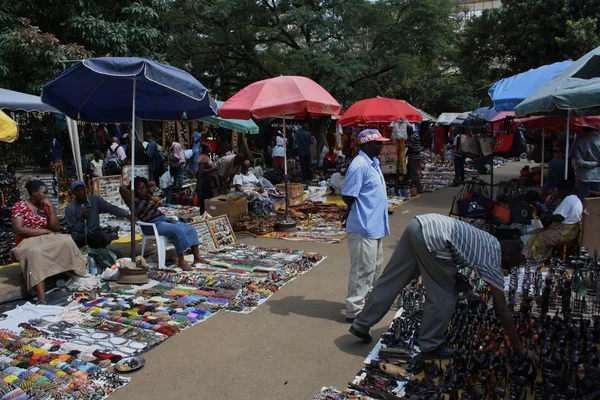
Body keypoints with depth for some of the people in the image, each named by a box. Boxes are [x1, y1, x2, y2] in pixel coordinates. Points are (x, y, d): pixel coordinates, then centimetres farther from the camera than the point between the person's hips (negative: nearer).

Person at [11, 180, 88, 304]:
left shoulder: (45, 206, 11)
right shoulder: (19, 206, -2)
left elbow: (55, 228, 1)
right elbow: (18, 229, -15)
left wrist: (51, 207, -6)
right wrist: (44, 231, -14)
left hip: (46, 240, 5)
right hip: (28, 242, -4)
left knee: (66, 241, -26)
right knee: (35, 253, -39)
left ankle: (80, 276, -24)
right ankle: (41, 297, -50)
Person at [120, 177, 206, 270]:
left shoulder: (147, 195, 17)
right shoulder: (134, 200, -7)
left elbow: (153, 184, 36)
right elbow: (122, 189, -23)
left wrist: (145, 183, 19)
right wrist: (130, 187, -2)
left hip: (164, 219, 9)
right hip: (152, 226, -9)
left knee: (190, 229, -2)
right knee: (178, 231, -31)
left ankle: (197, 257, -3)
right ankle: (181, 262, -26)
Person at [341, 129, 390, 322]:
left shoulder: (373, 163, 11)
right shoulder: (359, 165, -19)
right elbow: (348, 196, -21)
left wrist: (377, 210, 5)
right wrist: (358, 211, -6)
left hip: (375, 225, 10)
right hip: (364, 226, -10)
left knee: (375, 266, 21)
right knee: (363, 269, -3)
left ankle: (367, 299, 36)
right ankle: (354, 310, 7)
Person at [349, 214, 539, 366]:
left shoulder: (491, 242, 27)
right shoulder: (493, 263, 8)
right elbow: (502, 311, 12)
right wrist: (521, 349, 20)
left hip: (420, 224, 8)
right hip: (434, 238, -8)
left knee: (390, 280, 15)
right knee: (443, 296, 10)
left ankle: (361, 325, 26)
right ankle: (430, 346, 22)